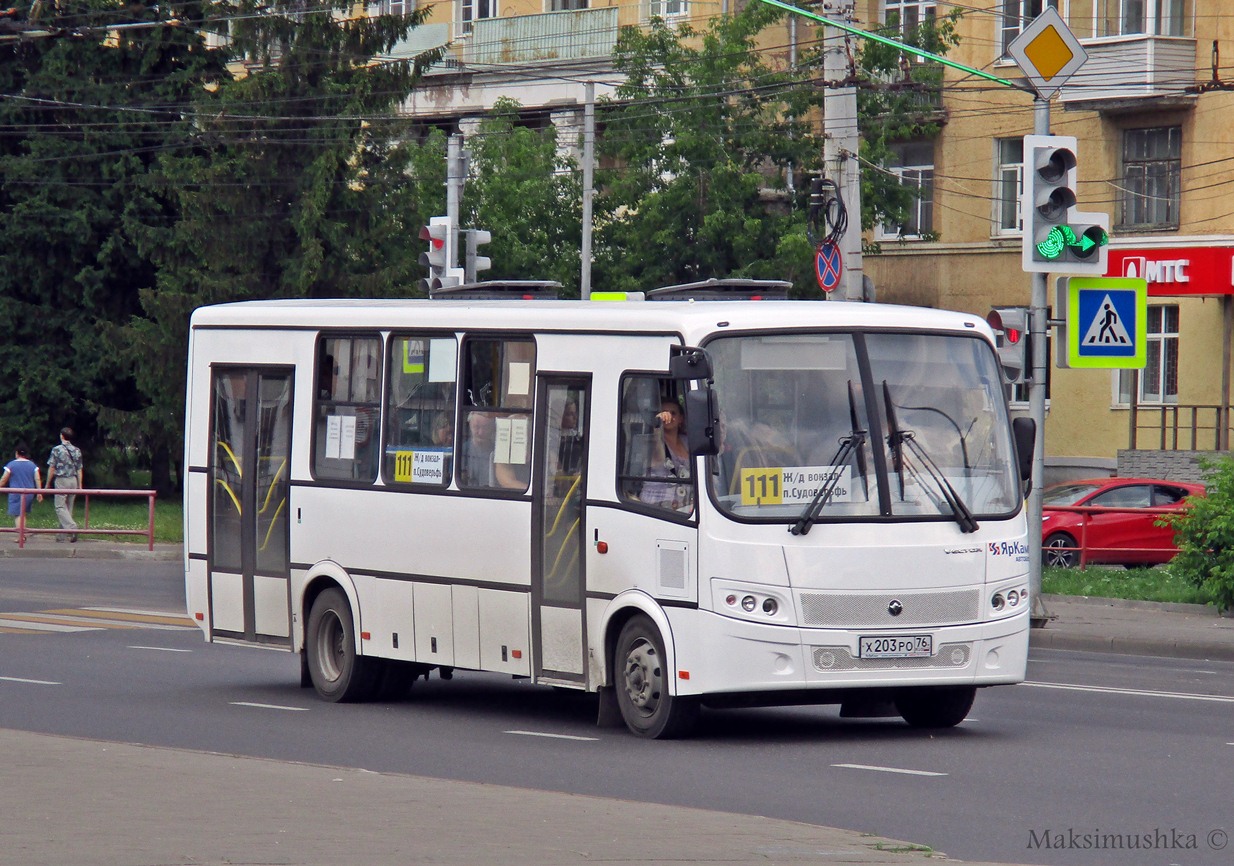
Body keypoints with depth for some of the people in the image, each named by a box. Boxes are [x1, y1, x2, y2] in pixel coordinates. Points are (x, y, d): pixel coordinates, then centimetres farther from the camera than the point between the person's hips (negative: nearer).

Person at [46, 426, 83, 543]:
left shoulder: (57, 450, -7)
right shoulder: (77, 451, 6)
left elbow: (52, 468, -5)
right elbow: (79, 470, 8)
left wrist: (48, 484, 4)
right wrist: (80, 485, 12)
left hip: (61, 480, -5)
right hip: (73, 480, 5)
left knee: (60, 507, -5)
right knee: (68, 508, 10)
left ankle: (72, 527, -27)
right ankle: (62, 535, 14)